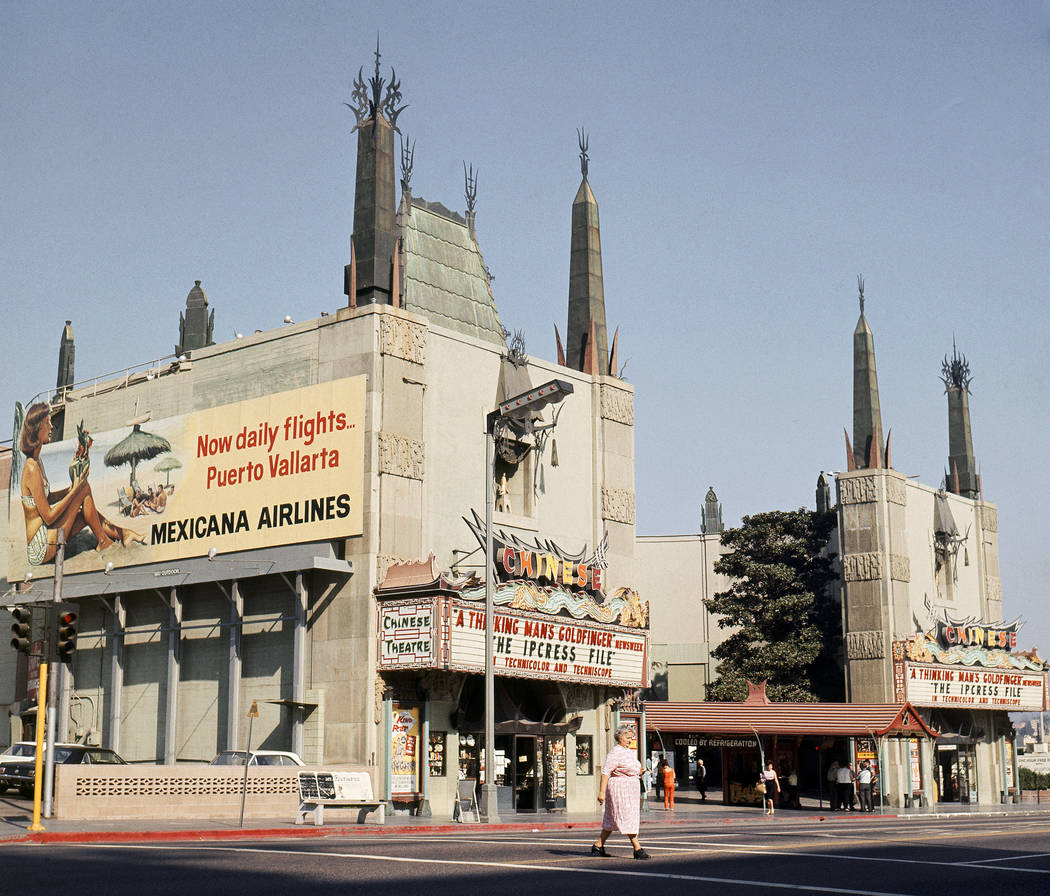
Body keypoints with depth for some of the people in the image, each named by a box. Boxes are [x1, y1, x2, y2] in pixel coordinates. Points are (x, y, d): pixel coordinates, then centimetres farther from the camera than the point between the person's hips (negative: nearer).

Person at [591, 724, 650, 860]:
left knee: (612, 820, 12)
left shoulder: (629, 752, 16)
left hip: (630, 790, 10)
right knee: (628, 818, -10)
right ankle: (637, 849, -10)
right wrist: (601, 792, -24)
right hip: (619, 788, -10)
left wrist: (639, 772, 7)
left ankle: (598, 847, 18)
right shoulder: (615, 752, -13)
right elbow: (605, 772, -18)